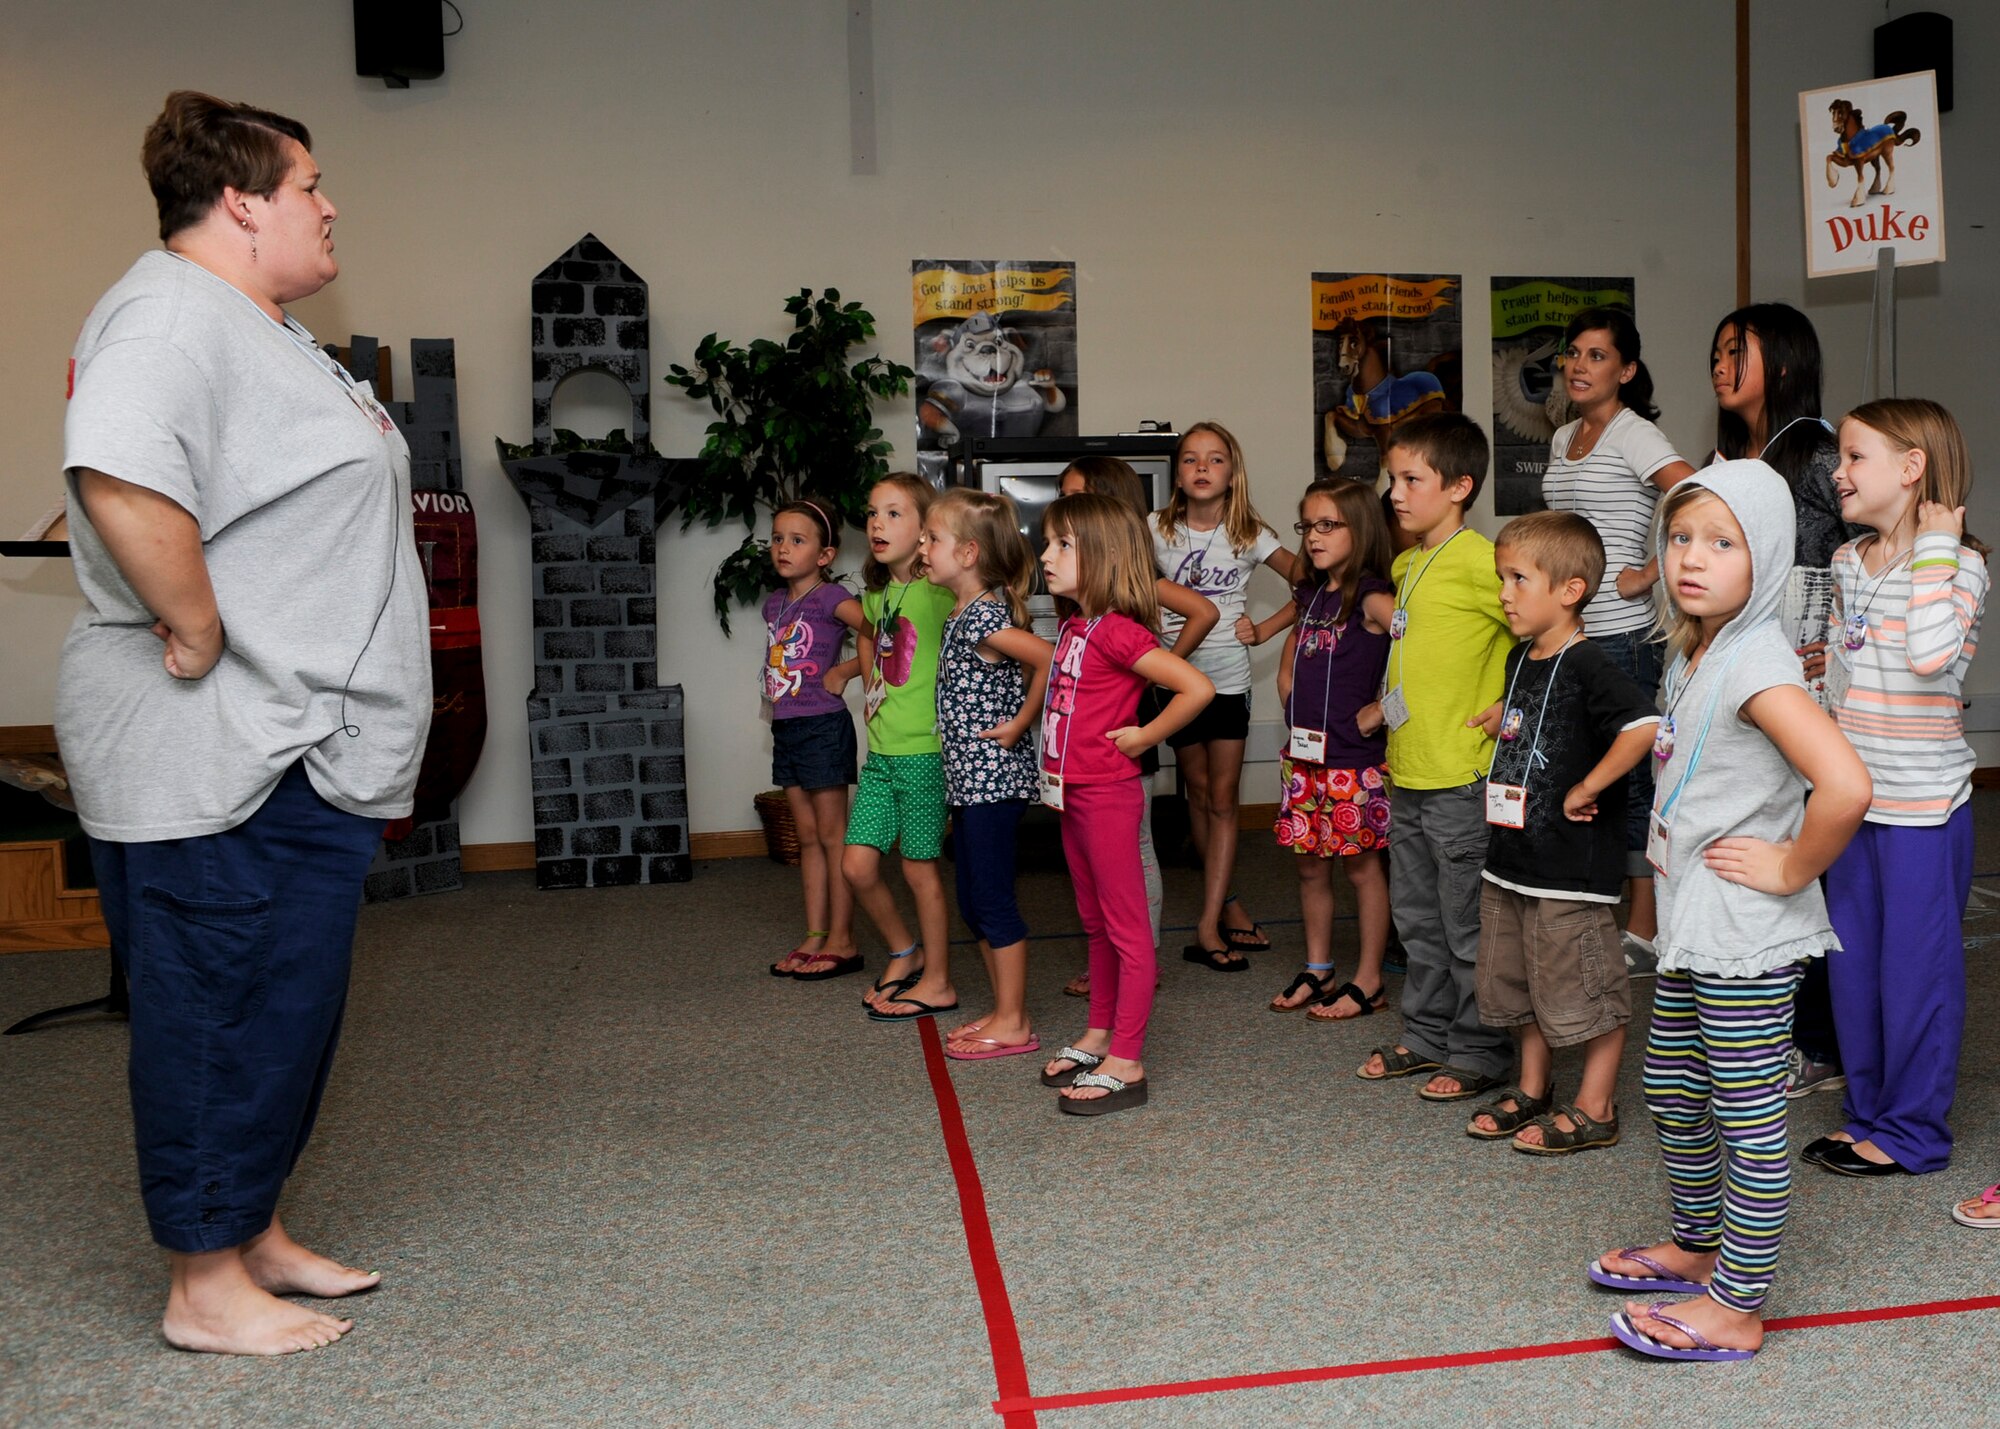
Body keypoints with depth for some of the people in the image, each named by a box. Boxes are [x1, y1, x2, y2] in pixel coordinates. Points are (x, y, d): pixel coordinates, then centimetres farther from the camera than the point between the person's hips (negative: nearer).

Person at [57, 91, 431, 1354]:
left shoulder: (266, 330, 20)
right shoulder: (173, 314, -14)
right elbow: (120, 474, -33)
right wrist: (200, 630, -24)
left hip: (305, 754, 11)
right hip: (220, 767, -11)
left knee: (291, 1008, 17)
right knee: (223, 1014, 0)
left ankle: (257, 1237, 32)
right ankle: (206, 1286, 15)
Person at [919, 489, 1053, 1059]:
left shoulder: (981, 616, -17)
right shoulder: (964, 613, 11)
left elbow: (1049, 659, -28)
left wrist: (1019, 724, -19)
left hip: (992, 776, -10)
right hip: (969, 778, 10)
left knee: (994, 902, -2)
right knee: (974, 905, 15)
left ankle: (1013, 1024, 9)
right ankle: (1003, 1013, 25)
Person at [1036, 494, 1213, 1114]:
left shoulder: (1116, 631, -18)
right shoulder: (1074, 625, 8)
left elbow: (1197, 687, -25)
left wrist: (1143, 737, -17)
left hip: (1106, 795, -9)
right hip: (1072, 793, 10)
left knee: (1126, 930, 0)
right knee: (1096, 924, 19)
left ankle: (1126, 1064, 6)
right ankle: (1098, 1035, 32)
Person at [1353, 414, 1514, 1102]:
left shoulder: (1476, 559, -15)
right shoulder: (1407, 563, 12)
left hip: (1460, 776, -9)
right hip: (1407, 772, 9)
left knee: (1467, 924, 3)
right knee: (1417, 917, 18)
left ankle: (1480, 1052, 16)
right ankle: (1428, 1036, 31)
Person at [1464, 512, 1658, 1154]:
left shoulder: (1586, 666, -18)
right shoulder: (1520, 659, 10)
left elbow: (1644, 725, -32)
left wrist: (1587, 788, -25)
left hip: (1572, 867, -9)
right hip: (1511, 859, 9)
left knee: (1586, 991, 5)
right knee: (1516, 982, 19)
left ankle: (1594, 1110, 18)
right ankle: (1532, 1088, 35)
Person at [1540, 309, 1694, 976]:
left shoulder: (1635, 435, -8)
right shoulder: (1563, 439, 16)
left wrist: (1648, 575, -17)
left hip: (1619, 634, -8)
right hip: (1565, 631, 8)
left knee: (1628, 782, -1)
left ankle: (1642, 936, 9)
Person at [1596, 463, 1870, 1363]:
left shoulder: (1757, 665, -20)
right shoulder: (1693, 654, 8)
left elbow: (1845, 785, -33)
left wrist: (1791, 868, -19)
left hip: (1746, 936, -9)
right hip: (1692, 924, 9)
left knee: (1749, 1117, 3)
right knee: (1671, 1093, 21)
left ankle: (1737, 1308, 16)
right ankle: (1697, 1247, 40)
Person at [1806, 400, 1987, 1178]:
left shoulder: (1957, 564, -12)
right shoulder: (1848, 562, 8)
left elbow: (1931, 656, -30)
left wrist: (1936, 548, -22)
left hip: (1923, 803, -7)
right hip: (1853, 796, 7)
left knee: (1916, 966, 3)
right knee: (1853, 962, 14)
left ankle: (1913, 1133, 17)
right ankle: (1868, 1113, 28)